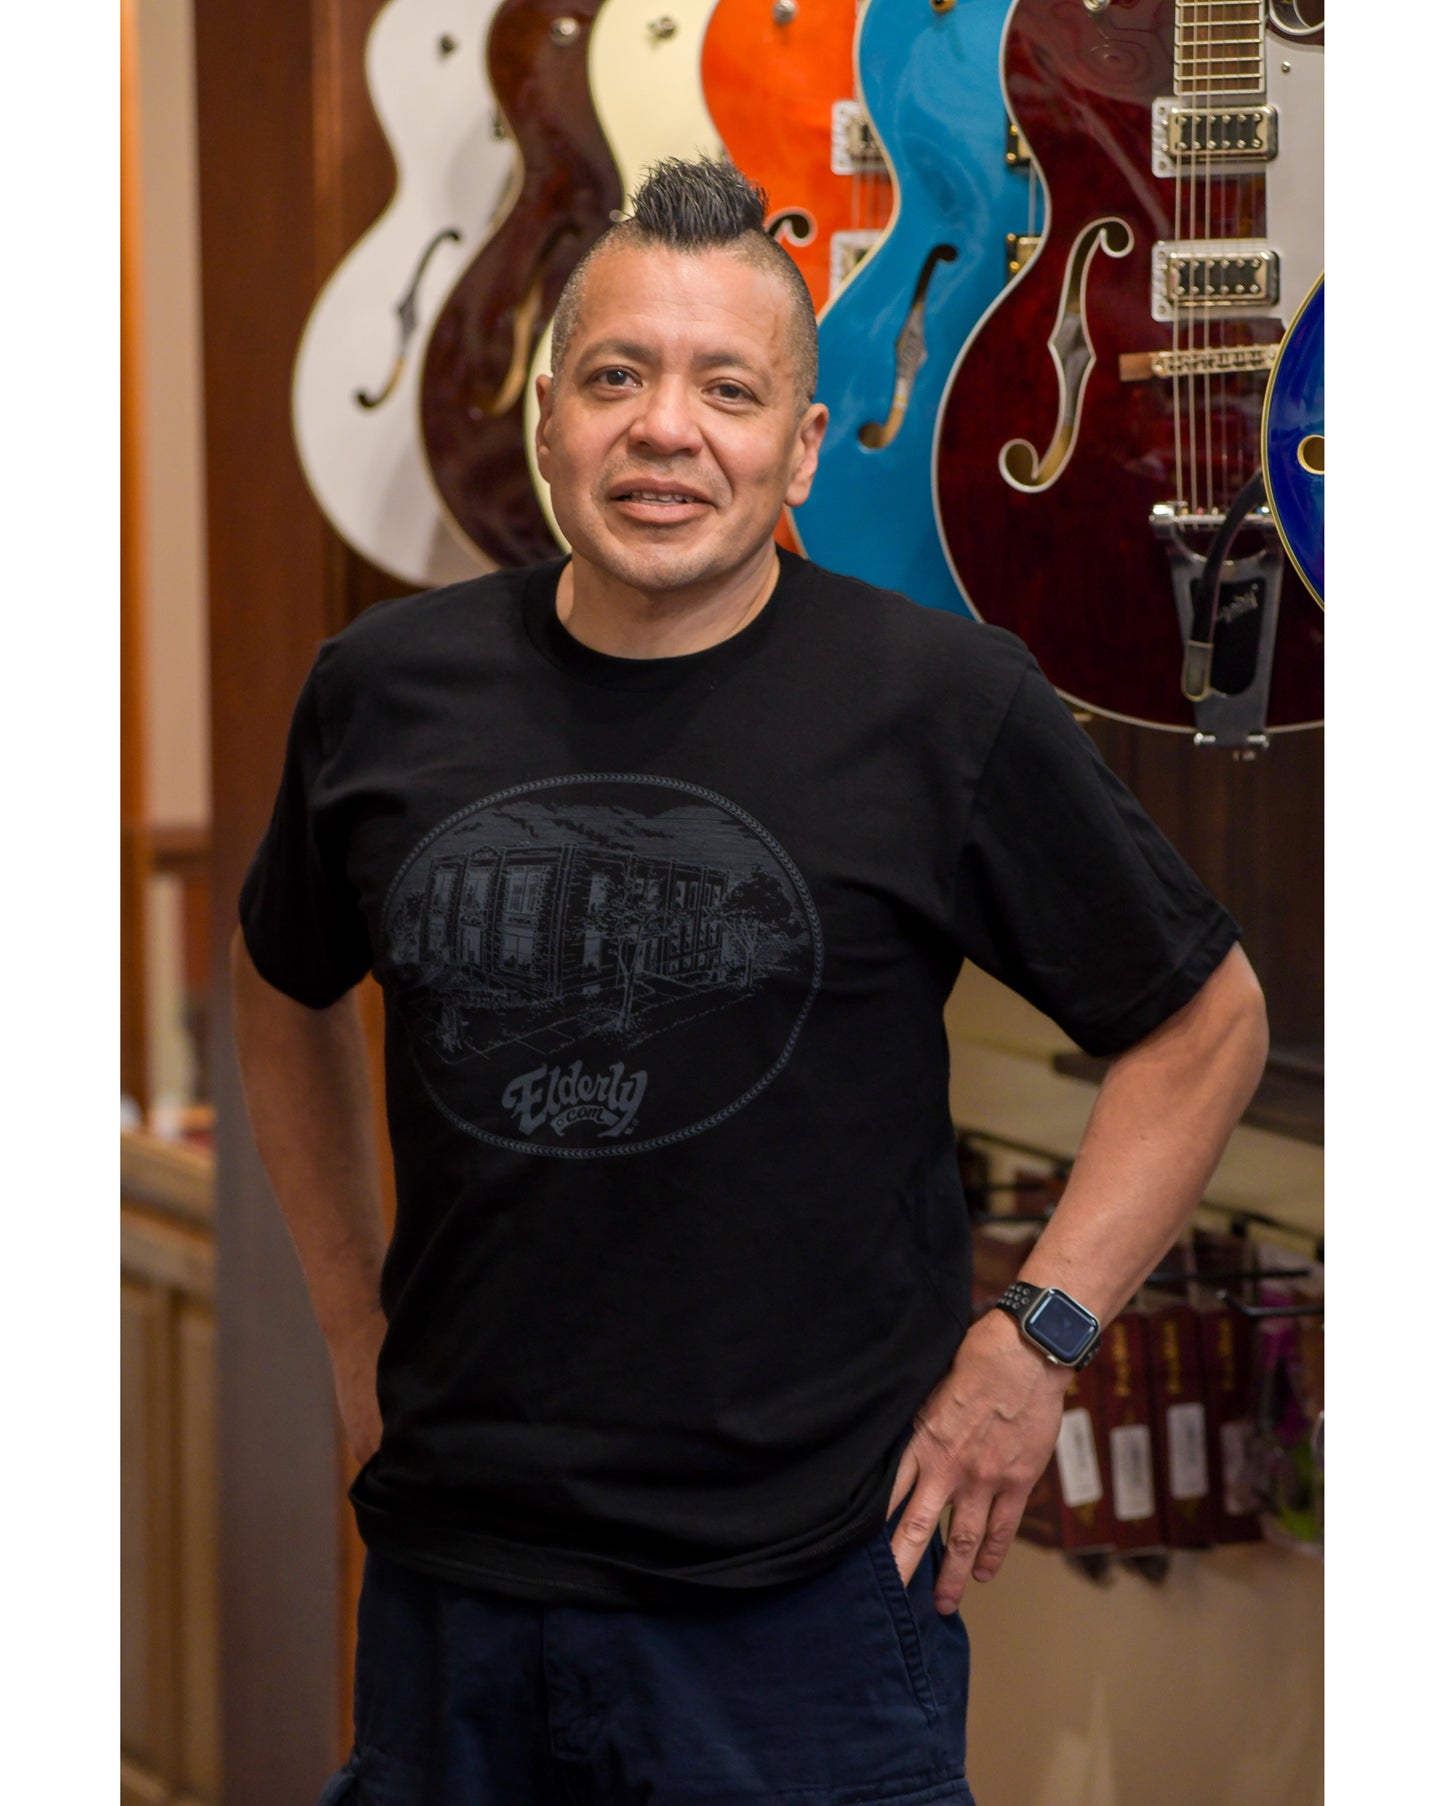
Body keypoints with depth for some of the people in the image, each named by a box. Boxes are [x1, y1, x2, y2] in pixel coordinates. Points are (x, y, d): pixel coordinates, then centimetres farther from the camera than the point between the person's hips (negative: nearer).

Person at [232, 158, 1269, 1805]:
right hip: (450, 1572, 3)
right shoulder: (386, 691, 3)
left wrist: (1034, 1344, -5)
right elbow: (285, 988, 22)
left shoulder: (942, 706, -7)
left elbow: (1203, 1021, 3)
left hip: (808, 1603, -3)